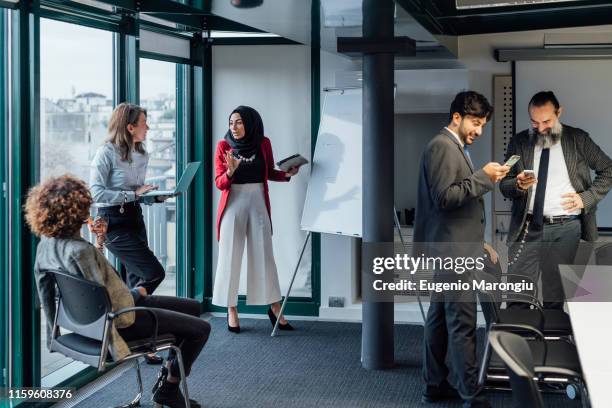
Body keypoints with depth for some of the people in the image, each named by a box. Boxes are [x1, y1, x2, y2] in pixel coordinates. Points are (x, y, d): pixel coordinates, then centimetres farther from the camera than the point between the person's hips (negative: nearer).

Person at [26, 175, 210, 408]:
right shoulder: (79, 250, -33)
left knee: (193, 307, 20)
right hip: (117, 320, -10)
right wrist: (137, 293, -11)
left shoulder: (47, 243, -4)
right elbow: (104, 301, -28)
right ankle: (169, 388, 16)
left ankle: (167, 373, 30)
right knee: (200, 329, -1)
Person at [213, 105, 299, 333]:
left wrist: (287, 174, -4)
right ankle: (231, 310, 9)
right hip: (233, 205, -1)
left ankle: (274, 307, 10)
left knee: (264, 254, 3)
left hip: (258, 203, 1)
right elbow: (219, 183, -4)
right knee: (230, 256, 1)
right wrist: (230, 171, -23)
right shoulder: (224, 146, -3)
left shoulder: (263, 144, 2)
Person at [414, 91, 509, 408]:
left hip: (453, 248, 10)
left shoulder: (455, 147, 17)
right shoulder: (442, 146, -13)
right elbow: (443, 197, -21)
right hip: (452, 250, -10)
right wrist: (483, 177, -19)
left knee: (440, 318, 14)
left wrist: (477, 243, 20)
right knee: (463, 324, -9)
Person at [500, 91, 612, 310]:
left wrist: (586, 197, -4)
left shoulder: (578, 139, 4)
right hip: (527, 228, 1)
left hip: (565, 228, -1)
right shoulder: (519, 142, 7)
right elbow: (505, 185, 7)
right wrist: (518, 185, -16)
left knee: (555, 299, 5)